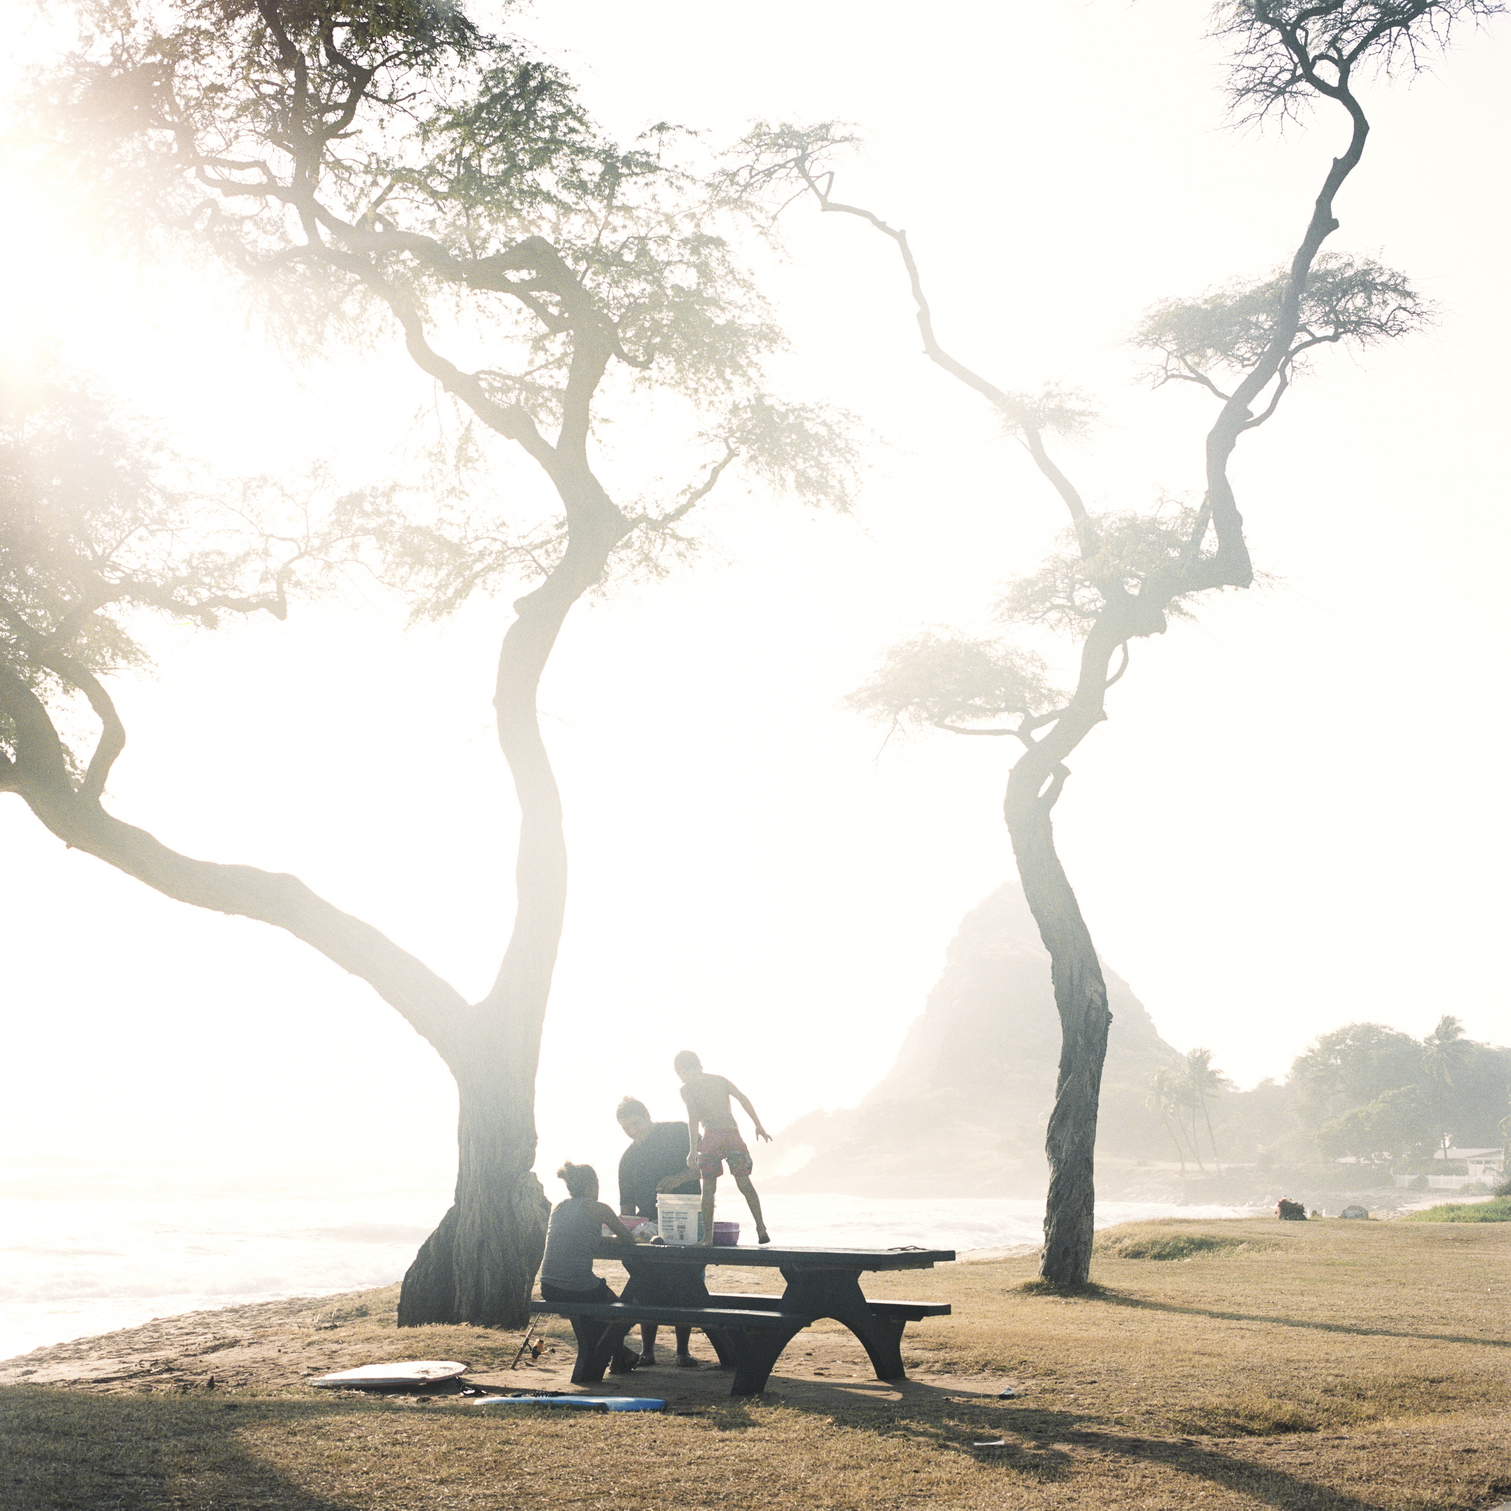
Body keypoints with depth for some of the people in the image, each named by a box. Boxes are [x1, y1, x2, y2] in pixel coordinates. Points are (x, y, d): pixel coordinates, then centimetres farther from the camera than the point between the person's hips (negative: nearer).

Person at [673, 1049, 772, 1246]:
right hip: (733, 1133, 4)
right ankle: (761, 1228, -1)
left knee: (708, 1188, 4)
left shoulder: (687, 1089, 8)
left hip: (712, 1136, -3)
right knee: (744, 1183, 8)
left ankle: (708, 1236, 2)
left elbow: (693, 1118, -5)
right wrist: (758, 1126, 15)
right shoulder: (720, 1080, 21)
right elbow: (743, 1099, 13)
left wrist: (693, 1150, -10)